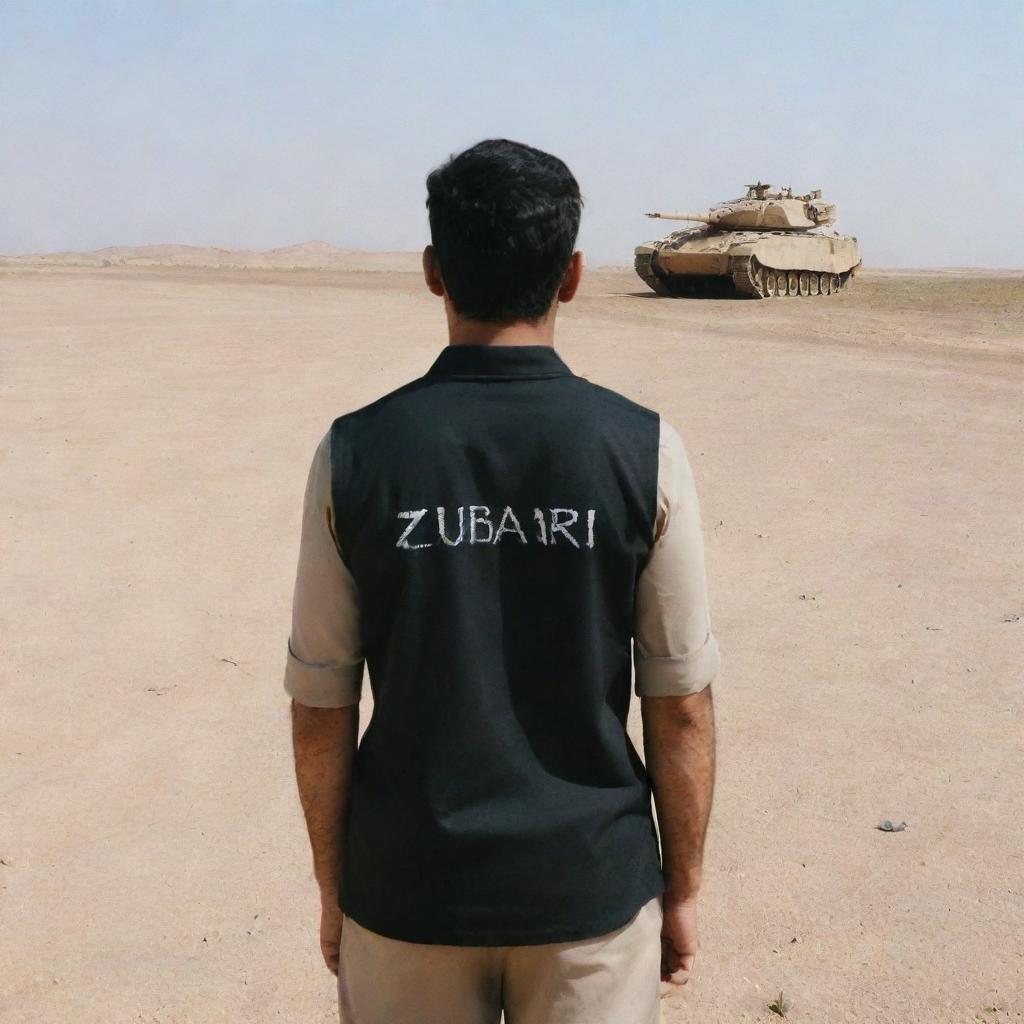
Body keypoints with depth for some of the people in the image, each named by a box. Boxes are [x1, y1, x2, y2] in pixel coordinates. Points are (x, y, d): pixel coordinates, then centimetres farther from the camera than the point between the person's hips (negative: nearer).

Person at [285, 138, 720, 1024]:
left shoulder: (356, 454, -11)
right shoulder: (645, 451, -12)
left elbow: (321, 709, -5)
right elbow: (682, 708, -7)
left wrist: (333, 885, 9)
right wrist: (682, 887, 6)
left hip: (407, 894, 1)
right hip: (593, 891, 0)